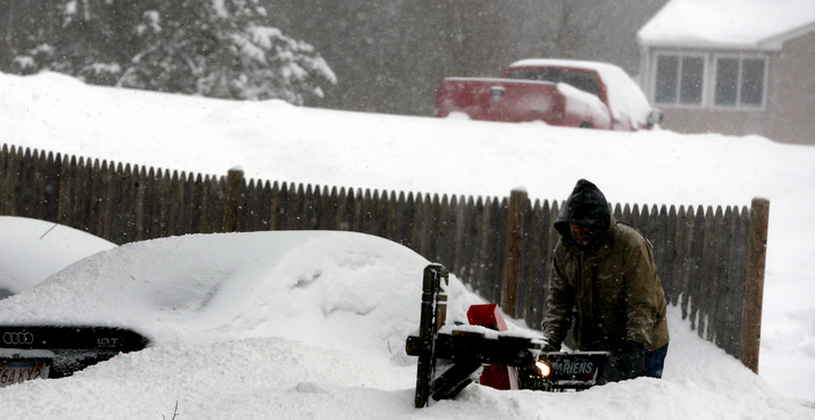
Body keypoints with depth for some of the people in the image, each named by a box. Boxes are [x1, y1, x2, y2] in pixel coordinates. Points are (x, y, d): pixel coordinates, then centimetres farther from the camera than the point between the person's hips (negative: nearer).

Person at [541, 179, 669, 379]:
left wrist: (636, 345, -31)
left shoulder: (631, 244, -18)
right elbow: (558, 299, 3)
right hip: (591, 347, 5)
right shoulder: (565, 249, 0)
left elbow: (643, 303, -20)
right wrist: (551, 339, -11)